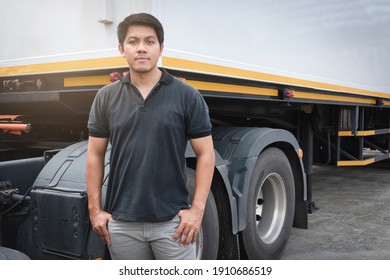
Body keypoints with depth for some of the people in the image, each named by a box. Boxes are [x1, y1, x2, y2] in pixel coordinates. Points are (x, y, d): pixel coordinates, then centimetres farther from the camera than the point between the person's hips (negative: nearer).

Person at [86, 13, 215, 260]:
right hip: (121, 222, 2)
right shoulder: (106, 98, 3)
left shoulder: (187, 96, -4)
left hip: (173, 220, -2)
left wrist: (197, 208, -10)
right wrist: (95, 209, 3)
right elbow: (95, 155, 7)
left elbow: (205, 154, -3)